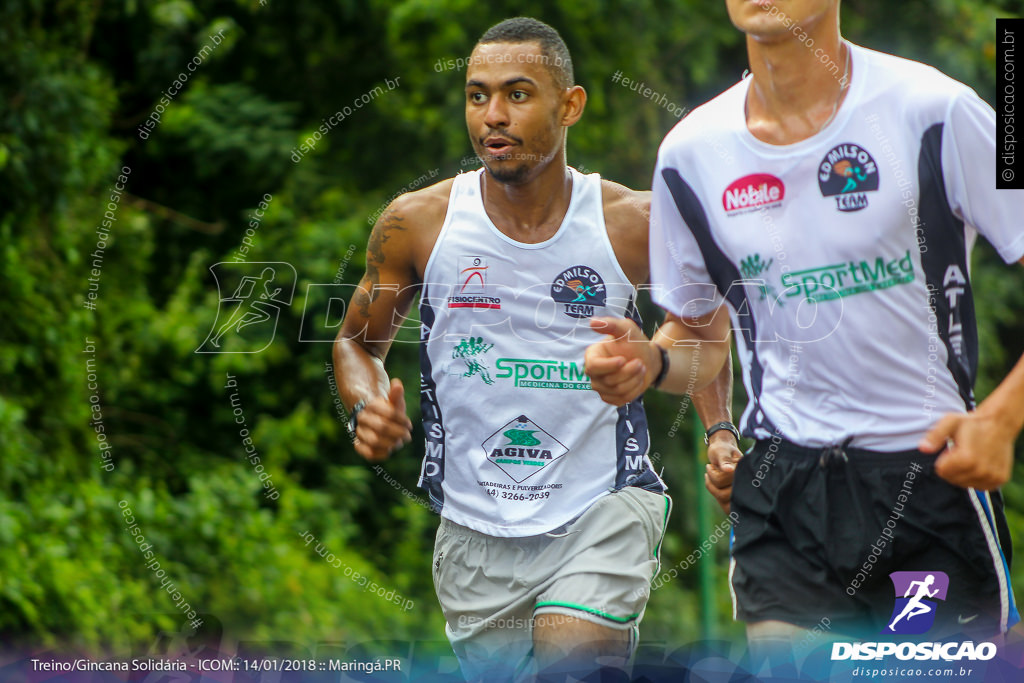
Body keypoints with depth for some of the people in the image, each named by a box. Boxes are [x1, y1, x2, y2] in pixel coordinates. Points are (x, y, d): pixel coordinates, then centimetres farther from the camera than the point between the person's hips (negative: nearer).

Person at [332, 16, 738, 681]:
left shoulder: (634, 223, -5)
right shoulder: (417, 222, -4)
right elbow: (357, 341, 11)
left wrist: (720, 433, -1)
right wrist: (369, 409, -10)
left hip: (603, 509, -2)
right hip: (475, 526, 3)